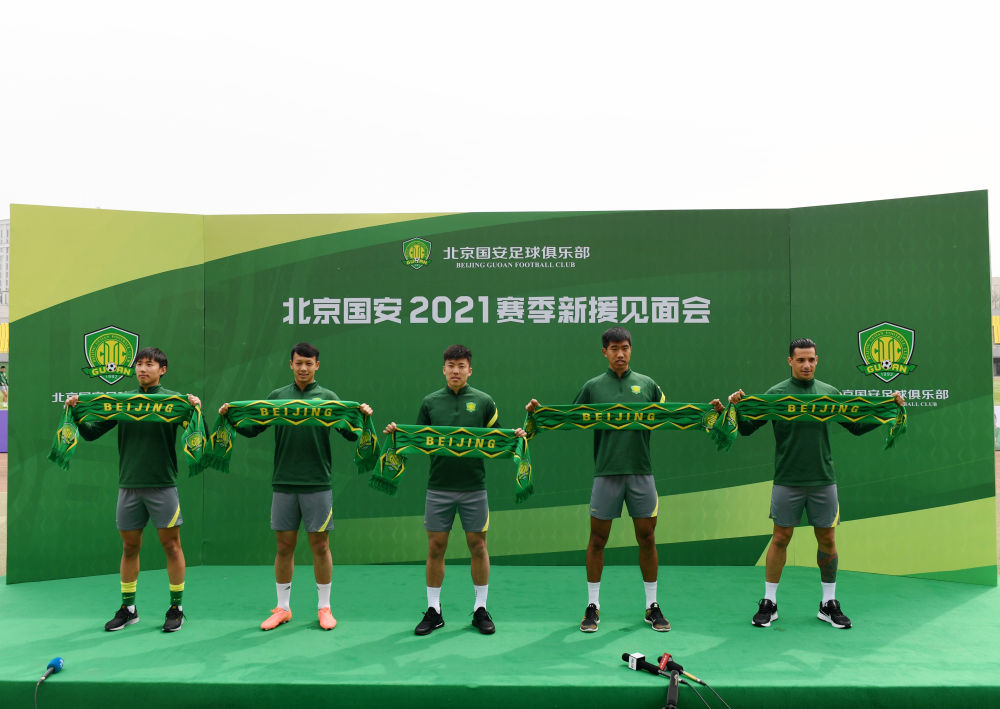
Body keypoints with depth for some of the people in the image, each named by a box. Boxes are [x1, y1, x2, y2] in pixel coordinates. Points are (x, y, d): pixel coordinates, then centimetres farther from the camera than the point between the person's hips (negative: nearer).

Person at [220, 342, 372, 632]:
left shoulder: (328, 398, 4)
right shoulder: (277, 396, 10)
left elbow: (350, 434, -3)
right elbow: (252, 429, 7)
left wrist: (362, 417, -21)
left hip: (317, 484, -2)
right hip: (283, 483, 2)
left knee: (320, 545, 4)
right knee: (284, 545, 8)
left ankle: (324, 608, 16)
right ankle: (282, 608, 21)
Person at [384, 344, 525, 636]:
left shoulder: (484, 401, 3)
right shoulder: (430, 401, 6)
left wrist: (515, 437, -13)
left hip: (474, 487, -1)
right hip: (438, 488, 1)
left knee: (478, 546, 5)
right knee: (435, 548, 5)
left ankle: (480, 609, 19)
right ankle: (433, 611, 18)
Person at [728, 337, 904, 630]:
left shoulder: (829, 392, 7)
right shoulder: (776, 393, -2)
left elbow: (856, 426, 11)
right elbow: (747, 428, -4)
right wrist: (736, 408, -22)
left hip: (823, 480, 3)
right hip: (787, 481, -2)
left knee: (827, 539, 8)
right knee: (780, 538, 2)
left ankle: (829, 604, 22)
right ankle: (769, 603, 13)